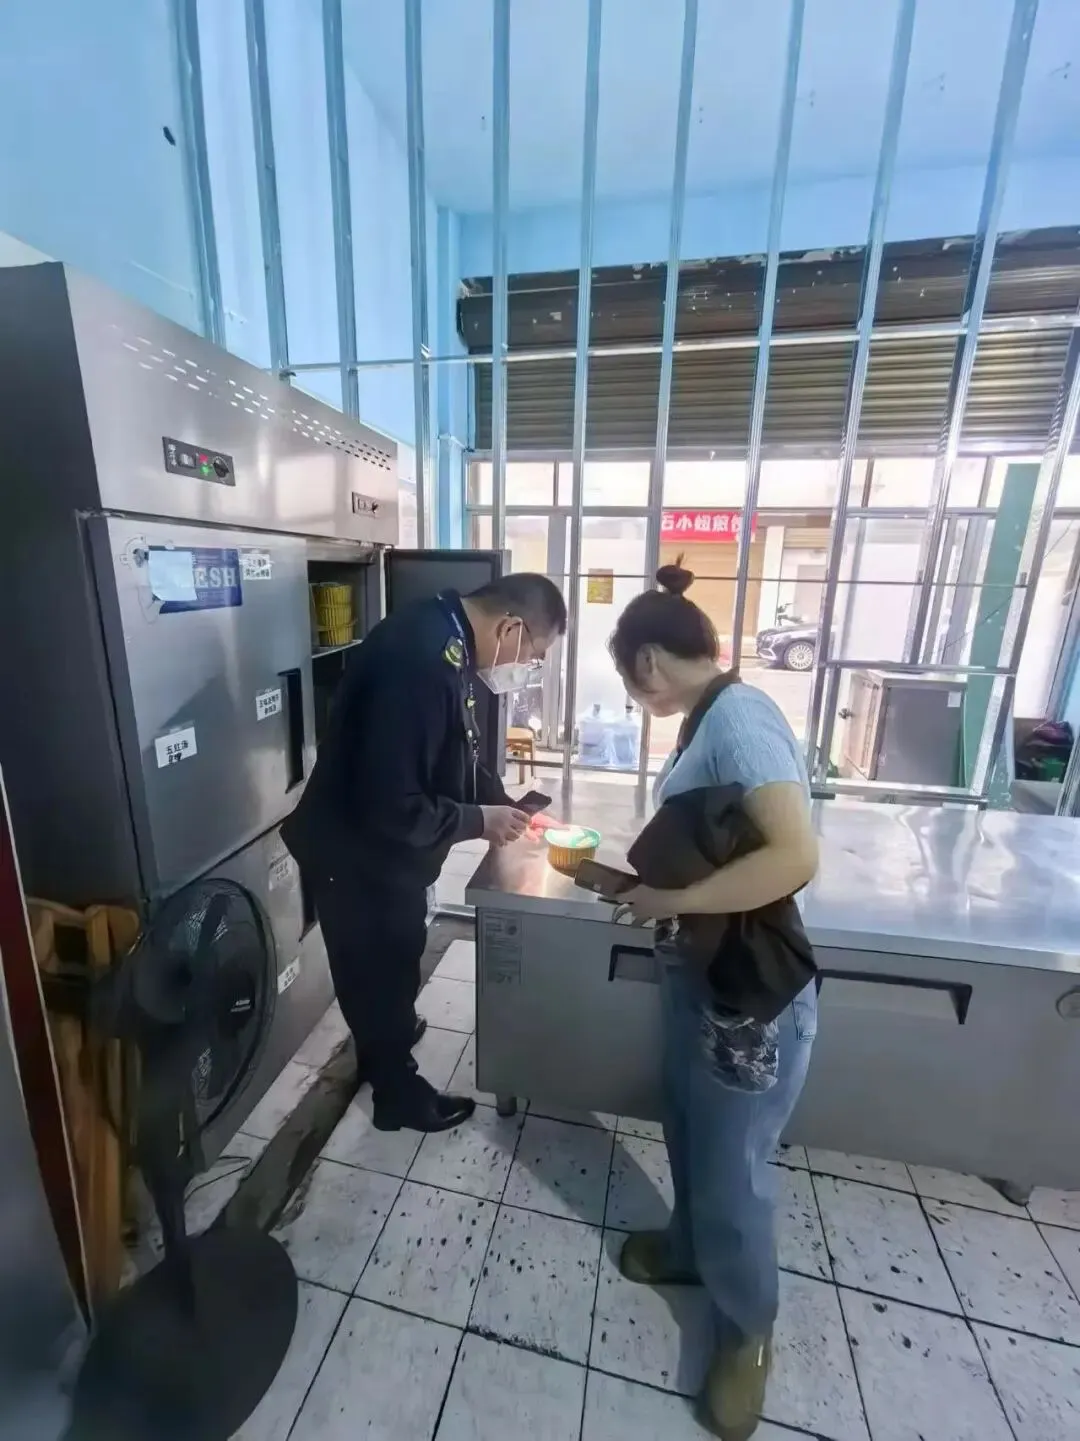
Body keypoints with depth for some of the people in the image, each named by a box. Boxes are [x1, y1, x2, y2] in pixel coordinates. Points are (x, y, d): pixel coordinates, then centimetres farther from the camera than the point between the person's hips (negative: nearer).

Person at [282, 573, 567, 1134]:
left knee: (394, 963, 28)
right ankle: (399, 1095, 39)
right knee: (379, 973, 14)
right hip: (356, 858, -9)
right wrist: (478, 821, -20)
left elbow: (456, 757, 11)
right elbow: (390, 807, -34)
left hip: (386, 852, 9)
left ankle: (384, 1043, 55)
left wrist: (505, 806, 3)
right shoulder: (419, 661, -33)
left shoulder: (446, 645, -1)